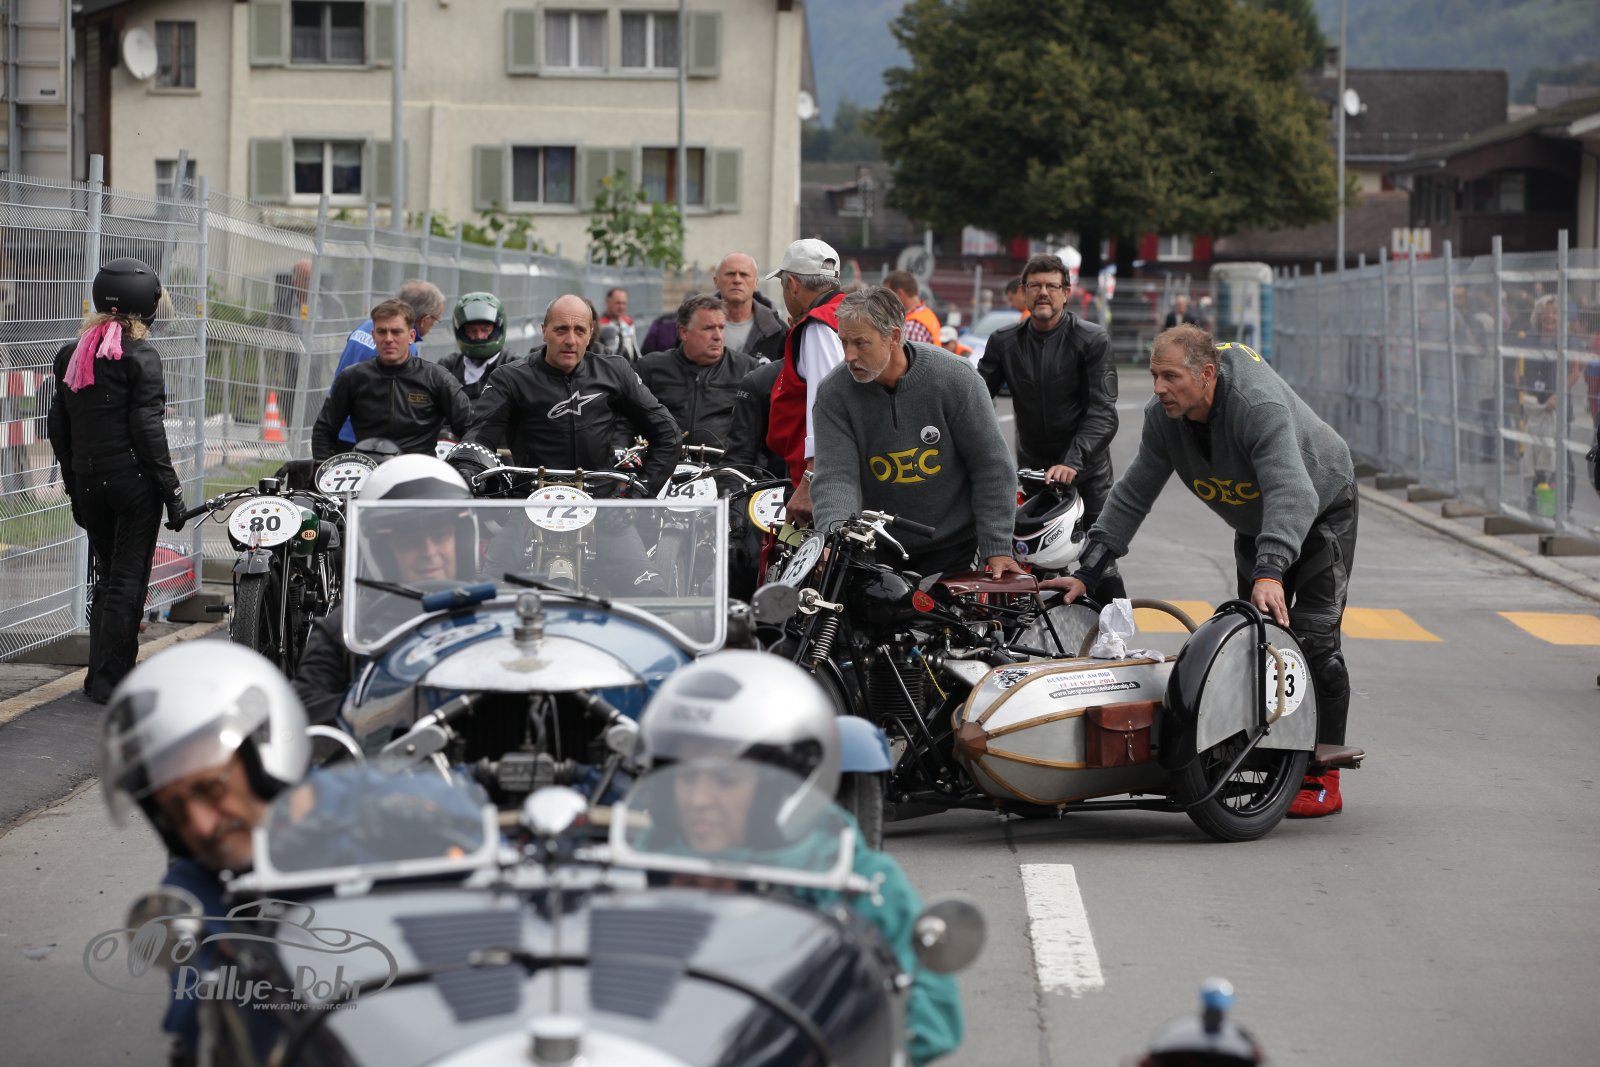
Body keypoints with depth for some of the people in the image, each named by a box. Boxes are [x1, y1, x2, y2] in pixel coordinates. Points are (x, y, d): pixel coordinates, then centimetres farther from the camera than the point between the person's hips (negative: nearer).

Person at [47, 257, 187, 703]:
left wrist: (73, 482, 19)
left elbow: (58, 425, 11)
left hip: (88, 481, 6)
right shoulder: (140, 356, -12)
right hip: (132, 479, -6)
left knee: (105, 577, 17)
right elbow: (147, 428, -15)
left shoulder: (70, 354, 8)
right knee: (129, 580, 1)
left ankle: (100, 674, 17)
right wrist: (171, 491, -10)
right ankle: (111, 679, 0)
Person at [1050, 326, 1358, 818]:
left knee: (1313, 638, -15)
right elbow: (1132, 495, -10)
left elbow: (1290, 493, -50)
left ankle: (1323, 780, -11)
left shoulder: (1260, 406, -39)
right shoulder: (1163, 416, -17)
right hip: (1255, 525, 7)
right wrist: (1088, 571, -17)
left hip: (1322, 511, -7)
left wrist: (1271, 571, -64)